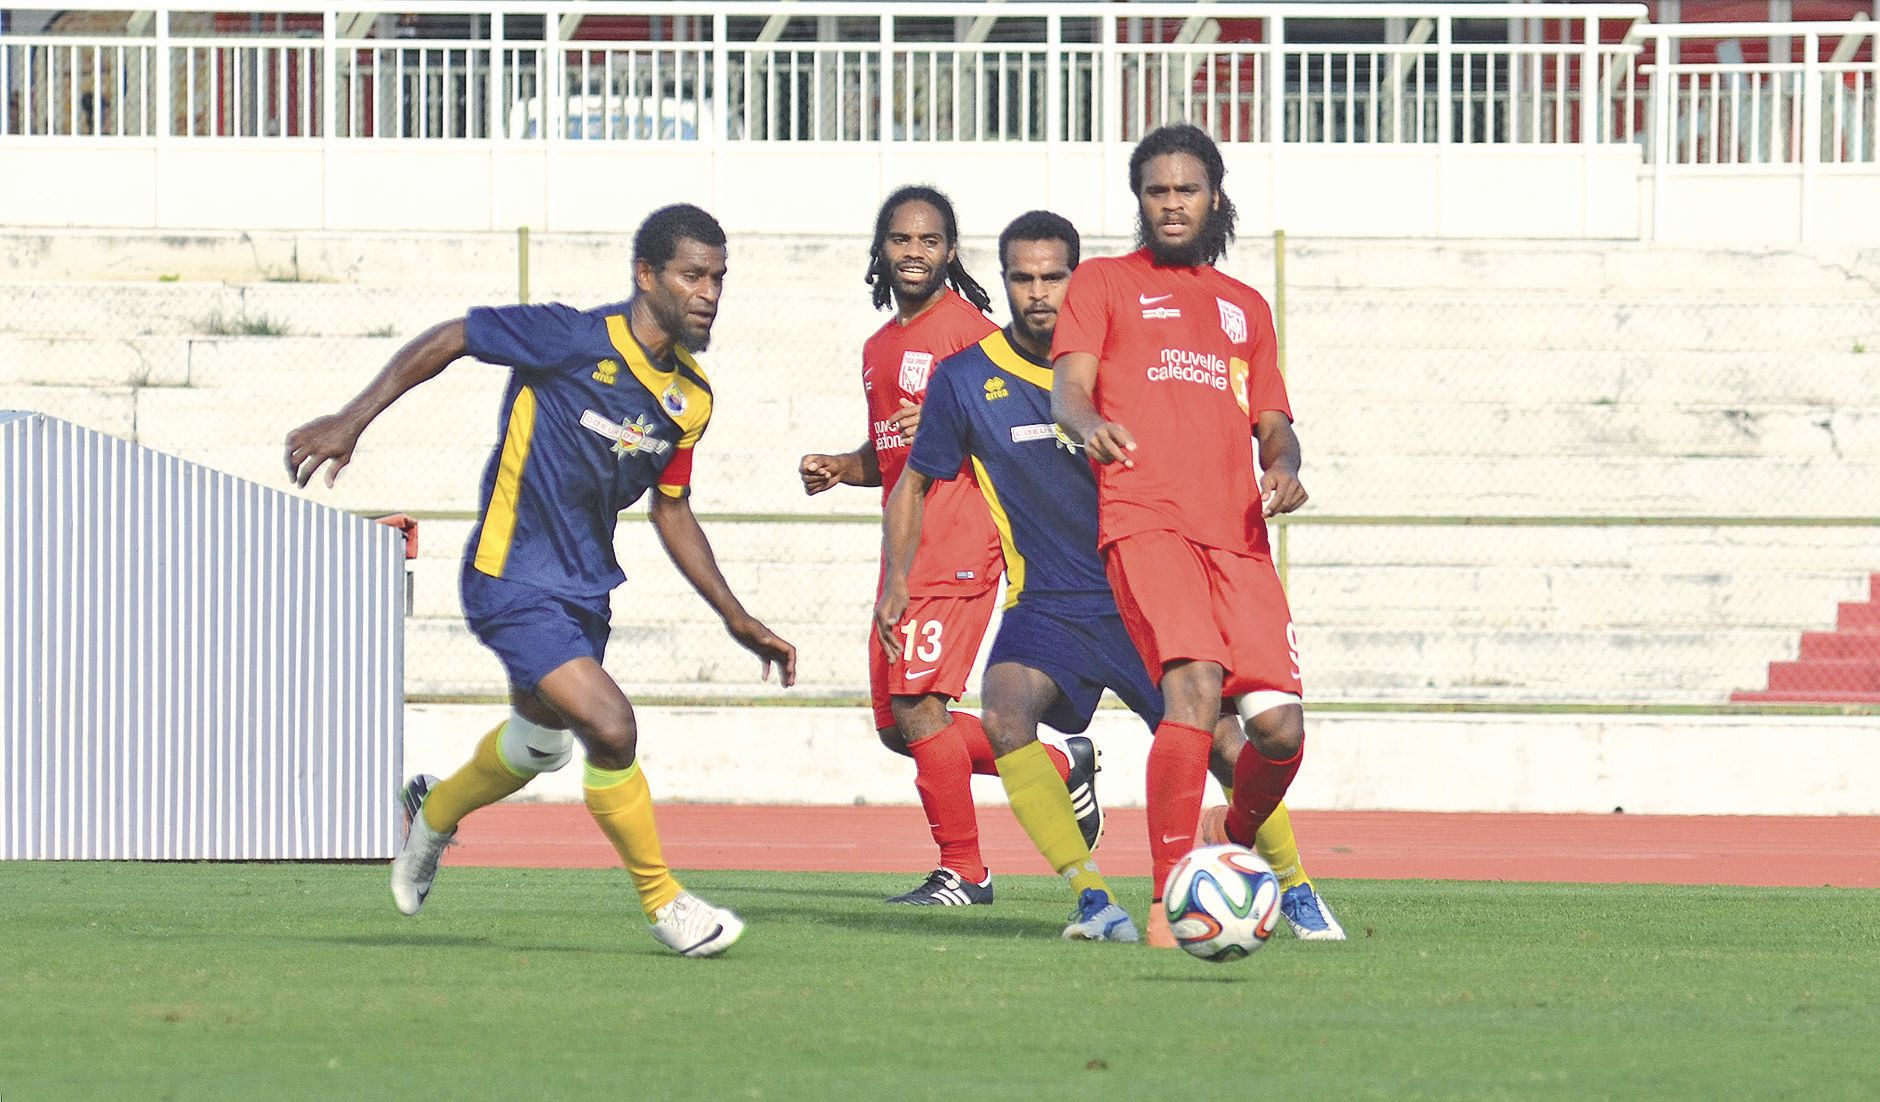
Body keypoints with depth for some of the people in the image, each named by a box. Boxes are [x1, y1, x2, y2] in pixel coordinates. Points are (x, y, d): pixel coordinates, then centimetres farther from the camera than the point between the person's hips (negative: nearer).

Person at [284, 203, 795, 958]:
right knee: (610, 727, -20)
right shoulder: (578, 341, -21)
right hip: (514, 580, -8)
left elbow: (671, 511, 14)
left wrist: (738, 621, 14)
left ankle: (434, 813, 55)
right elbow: (446, 341, -13)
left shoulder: (690, 397, 1)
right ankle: (662, 902, -3)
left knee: (543, 741, 25)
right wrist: (351, 421, -17)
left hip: (585, 584, 8)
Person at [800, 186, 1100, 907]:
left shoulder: (968, 328, -7)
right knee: (895, 724, 9)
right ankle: (1060, 768, 22)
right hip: (905, 550, 9)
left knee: (915, 706, -14)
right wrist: (838, 468, 10)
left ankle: (962, 873, -3)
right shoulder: (880, 347, 19)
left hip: (958, 544, -9)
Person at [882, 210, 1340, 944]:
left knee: (1219, 738, -10)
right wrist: (896, 578, 2)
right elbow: (914, 483, 13)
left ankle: (1295, 889, 13)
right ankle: (1089, 896, -25)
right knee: (1005, 713, -30)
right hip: (1046, 605, -1)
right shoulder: (966, 379, 1)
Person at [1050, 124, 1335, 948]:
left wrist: (1283, 466, 1)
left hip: (1237, 533, 4)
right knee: (1195, 686, -27)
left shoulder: (1246, 308, 27)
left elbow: (1273, 425, 26)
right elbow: (1068, 387, -1)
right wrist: (1089, 424, -25)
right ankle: (1165, 903, -25)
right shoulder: (1104, 284, 14)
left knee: (1280, 725, -8)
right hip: (1145, 522, -4)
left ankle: (1235, 849, 24)